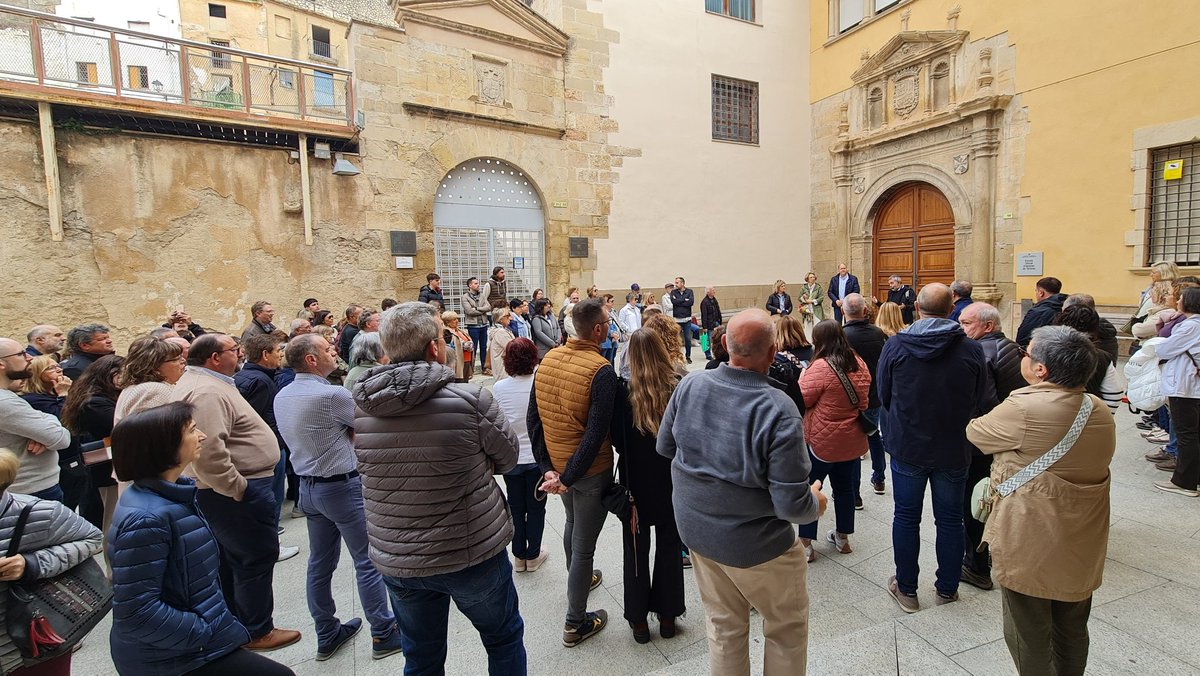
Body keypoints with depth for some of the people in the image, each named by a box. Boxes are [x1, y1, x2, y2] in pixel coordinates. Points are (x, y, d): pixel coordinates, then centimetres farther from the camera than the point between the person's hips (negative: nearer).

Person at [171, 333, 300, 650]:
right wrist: (237, 489, -22)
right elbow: (208, 451, -32)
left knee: (232, 558, 22)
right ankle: (257, 632, 17)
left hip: (232, 489, 11)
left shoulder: (200, 383, 13)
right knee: (257, 558, 2)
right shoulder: (207, 392, -23)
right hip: (240, 491, -11)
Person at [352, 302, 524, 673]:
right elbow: (508, 458, -8)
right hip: (472, 554, -4)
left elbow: (367, 466, 6)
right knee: (505, 639, 22)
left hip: (395, 561, 4)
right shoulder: (471, 399, -22)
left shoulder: (361, 407, -9)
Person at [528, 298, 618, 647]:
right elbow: (596, 434, -27)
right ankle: (575, 623, 27)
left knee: (572, 522, 30)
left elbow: (533, 418, -1)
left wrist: (548, 467, 0)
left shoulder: (548, 359, -3)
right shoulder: (601, 371, -23)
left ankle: (579, 578, 55)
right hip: (590, 470, -7)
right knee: (584, 544, 9)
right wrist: (567, 478, -20)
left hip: (556, 462, 7)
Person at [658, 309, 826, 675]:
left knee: (724, 626, 25)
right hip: (754, 543, -5)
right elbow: (792, 504, -25)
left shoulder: (689, 385, -13)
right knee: (788, 629, 23)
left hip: (696, 531, 5)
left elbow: (665, 446, 1)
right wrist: (816, 503, -3)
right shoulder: (778, 410, -28)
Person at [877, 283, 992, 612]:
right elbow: (985, 402, -4)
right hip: (954, 450, 1)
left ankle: (906, 589, 25)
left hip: (906, 446, -1)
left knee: (906, 517, 12)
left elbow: (883, 395, -3)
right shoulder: (971, 349, -12)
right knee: (950, 519, 16)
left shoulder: (895, 345, -12)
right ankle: (947, 588, 32)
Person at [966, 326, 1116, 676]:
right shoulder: (1101, 414, 0)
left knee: (1029, 636, 12)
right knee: (1072, 633, 25)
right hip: (1082, 548, 7)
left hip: (1030, 546, -7)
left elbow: (975, 432, -8)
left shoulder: (1024, 409, -24)